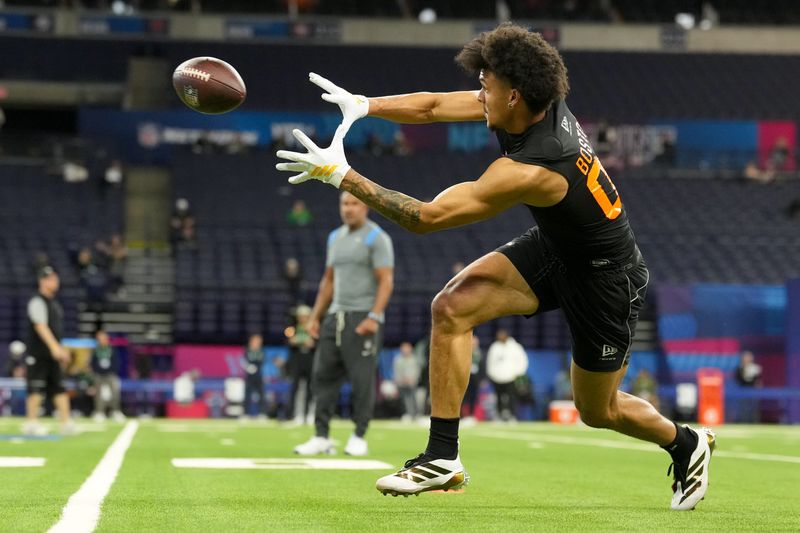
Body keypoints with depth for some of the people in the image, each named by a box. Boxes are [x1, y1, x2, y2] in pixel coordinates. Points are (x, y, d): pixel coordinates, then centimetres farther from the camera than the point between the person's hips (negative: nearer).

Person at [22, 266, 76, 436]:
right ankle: (31, 422, -2)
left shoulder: (55, 304, 18)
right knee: (36, 388, -7)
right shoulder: (37, 302, -10)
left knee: (59, 388, 4)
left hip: (53, 353, 9)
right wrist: (54, 347, -29)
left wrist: (62, 350, 21)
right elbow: (40, 326, -21)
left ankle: (66, 422, 1)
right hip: (38, 353, -9)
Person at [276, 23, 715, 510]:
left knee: (597, 410, 10)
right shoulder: (543, 104, -14)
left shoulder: (530, 170, -37)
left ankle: (686, 443, 40)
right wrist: (362, 104, -14)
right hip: (554, 247, 8)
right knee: (452, 307, -12)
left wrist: (342, 174, -32)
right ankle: (443, 458, -8)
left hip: (605, 278, -8)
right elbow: (434, 106, -3)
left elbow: (427, 217, -35)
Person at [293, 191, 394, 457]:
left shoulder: (377, 238, -5)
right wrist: (315, 316, 16)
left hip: (362, 317, -7)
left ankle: (359, 437, 3)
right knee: (323, 375, 2)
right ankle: (321, 437, 6)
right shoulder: (335, 238, 17)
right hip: (335, 316, 7)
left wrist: (374, 317, -23)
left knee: (362, 379, -6)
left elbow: (386, 281, -12)